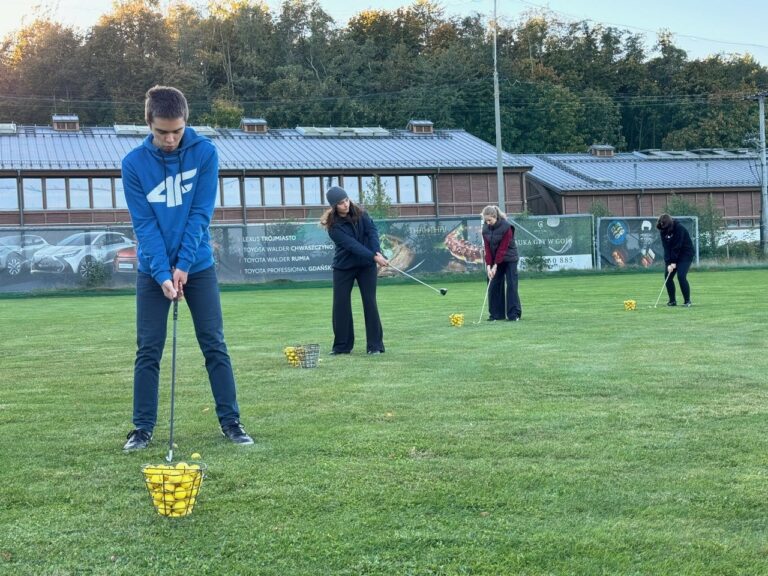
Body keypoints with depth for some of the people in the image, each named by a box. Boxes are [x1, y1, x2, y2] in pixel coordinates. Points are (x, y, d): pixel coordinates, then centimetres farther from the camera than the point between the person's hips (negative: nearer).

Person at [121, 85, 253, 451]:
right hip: (153, 270, 0)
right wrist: (162, 273, -21)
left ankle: (230, 421, 9)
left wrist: (183, 265, -17)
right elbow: (144, 224, -12)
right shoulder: (134, 163, -9)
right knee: (148, 350, 1)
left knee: (214, 345, 1)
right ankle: (143, 428, 9)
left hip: (198, 266, 0)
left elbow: (201, 213, -11)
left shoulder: (204, 153, -9)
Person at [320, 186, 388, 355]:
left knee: (370, 302, -2)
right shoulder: (333, 225, -16)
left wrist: (377, 252, -29)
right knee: (340, 304, 1)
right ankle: (342, 345, 13)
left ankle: (375, 345, 2)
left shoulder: (360, 213, -5)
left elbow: (372, 231, -13)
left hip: (366, 265, 1)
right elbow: (352, 245, -25)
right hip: (344, 266, -1)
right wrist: (374, 257, -32)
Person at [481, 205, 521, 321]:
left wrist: (495, 266, -22)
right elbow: (487, 248, -5)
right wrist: (488, 266, -14)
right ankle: (497, 314, 8)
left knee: (511, 285, -7)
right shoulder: (485, 228, -5)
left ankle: (514, 314, -5)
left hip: (509, 259, -5)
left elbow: (503, 248, -21)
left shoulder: (506, 227, -21)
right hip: (495, 259, 5)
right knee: (494, 285, 2)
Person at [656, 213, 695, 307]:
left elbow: (677, 246, -23)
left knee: (681, 276, -19)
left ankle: (687, 301, -9)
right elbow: (666, 247, -11)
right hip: (672, 255, 6)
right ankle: (672, 301, 8)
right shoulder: (663, 231, -6)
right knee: (668, 276, -3)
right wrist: (668, 263, -20)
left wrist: (673, 263, -22)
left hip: (686, 254, -6)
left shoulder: (679, 228, -23)